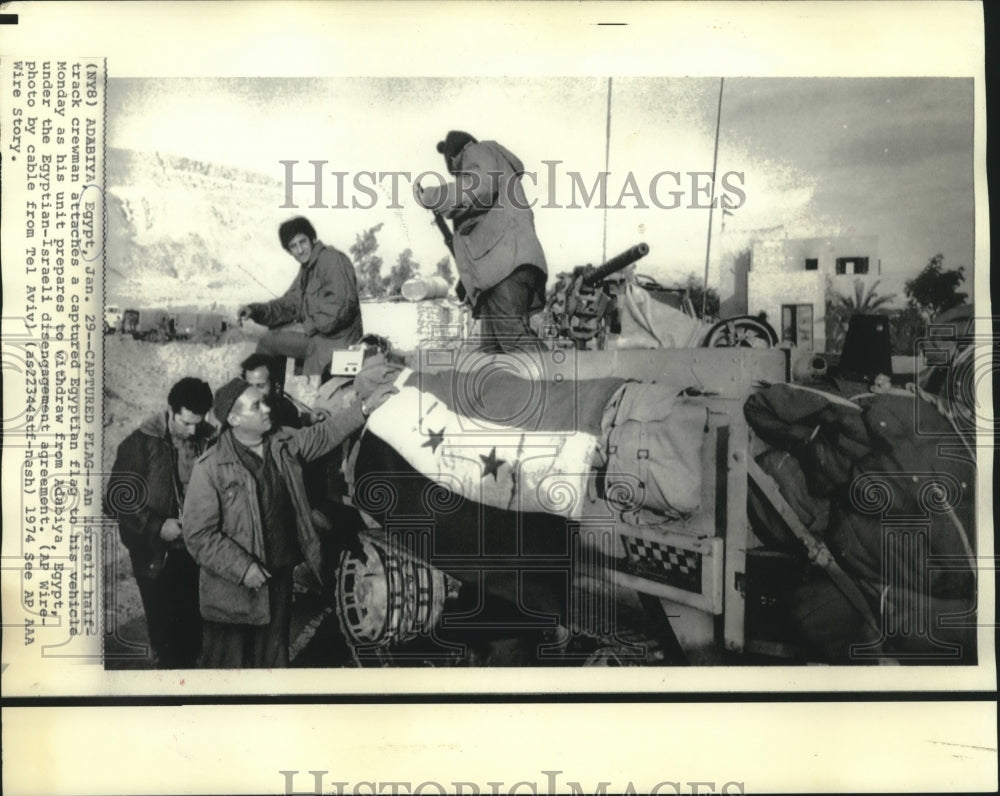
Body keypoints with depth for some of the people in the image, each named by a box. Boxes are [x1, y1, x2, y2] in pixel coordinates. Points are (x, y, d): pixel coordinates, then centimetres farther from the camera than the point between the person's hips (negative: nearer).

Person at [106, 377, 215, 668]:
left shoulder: (209, 440, -4)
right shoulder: (140, 443, -9)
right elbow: (117, 500, -7)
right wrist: (157, 525, -17)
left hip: (198, 551, 2)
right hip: (157, 555, -2)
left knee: (195, 630, 10)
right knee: (164, 632, 8)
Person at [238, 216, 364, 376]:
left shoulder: (332, 260, -13)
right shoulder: (306, 270, 17)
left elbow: (342, 305, -23)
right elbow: (288, 304, 12)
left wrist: (309, 327, -20)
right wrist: (254, 310, -3)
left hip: (335, 338, -10)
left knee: (270, 340, -12)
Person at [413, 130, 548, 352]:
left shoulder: (478, 152, 13)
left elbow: (481, 187, -11)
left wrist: (428, 196, -4)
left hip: (505, 260, -9)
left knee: (512, 335, -23)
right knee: (493, 347, 2)